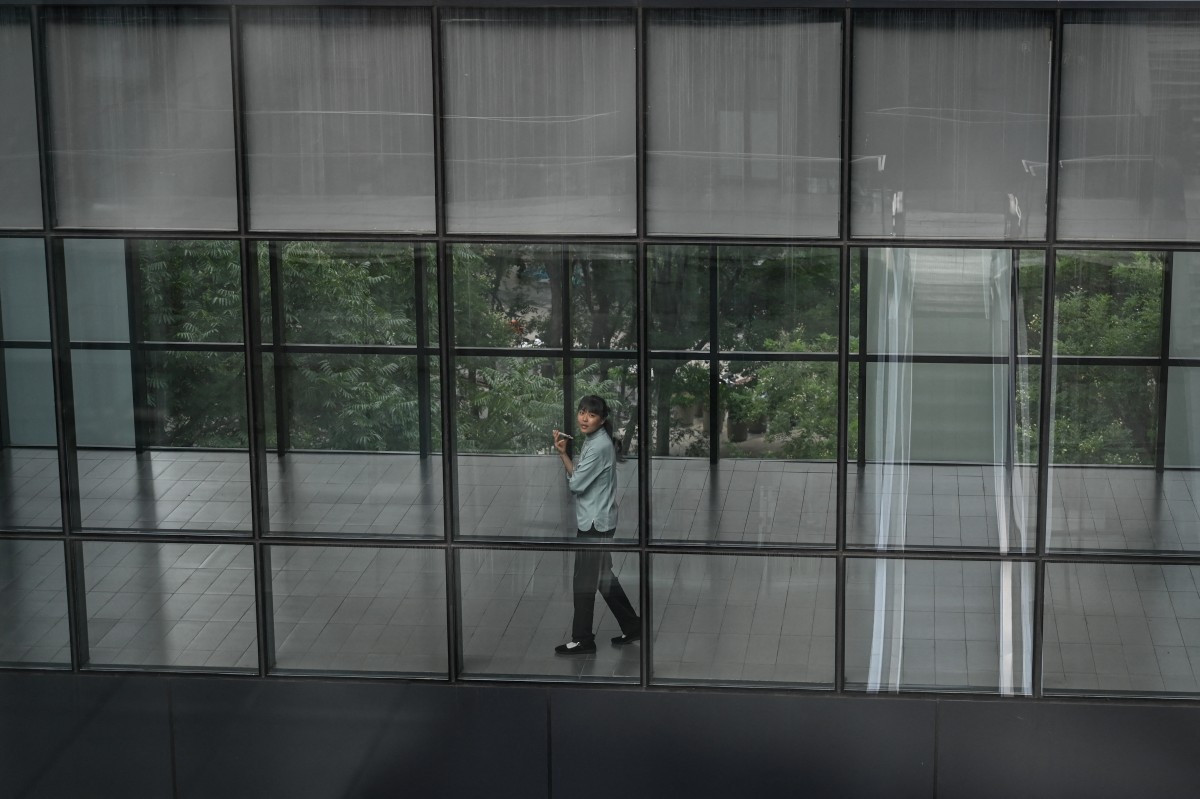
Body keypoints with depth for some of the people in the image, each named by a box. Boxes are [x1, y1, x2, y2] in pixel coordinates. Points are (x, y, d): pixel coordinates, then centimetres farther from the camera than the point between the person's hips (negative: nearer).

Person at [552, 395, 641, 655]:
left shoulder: (599, 446, -20)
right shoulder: (593, 441, 10)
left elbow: (576, 483, -19)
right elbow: (579, 478, 9)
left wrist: (563, 453, -3)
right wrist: (563, 453, -4)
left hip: (594, 522, -10)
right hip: (595, 519, 10)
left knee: (584, 580, -2)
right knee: (603, 577, 17)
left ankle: (583, 640, 6)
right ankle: (632, 626, 25)